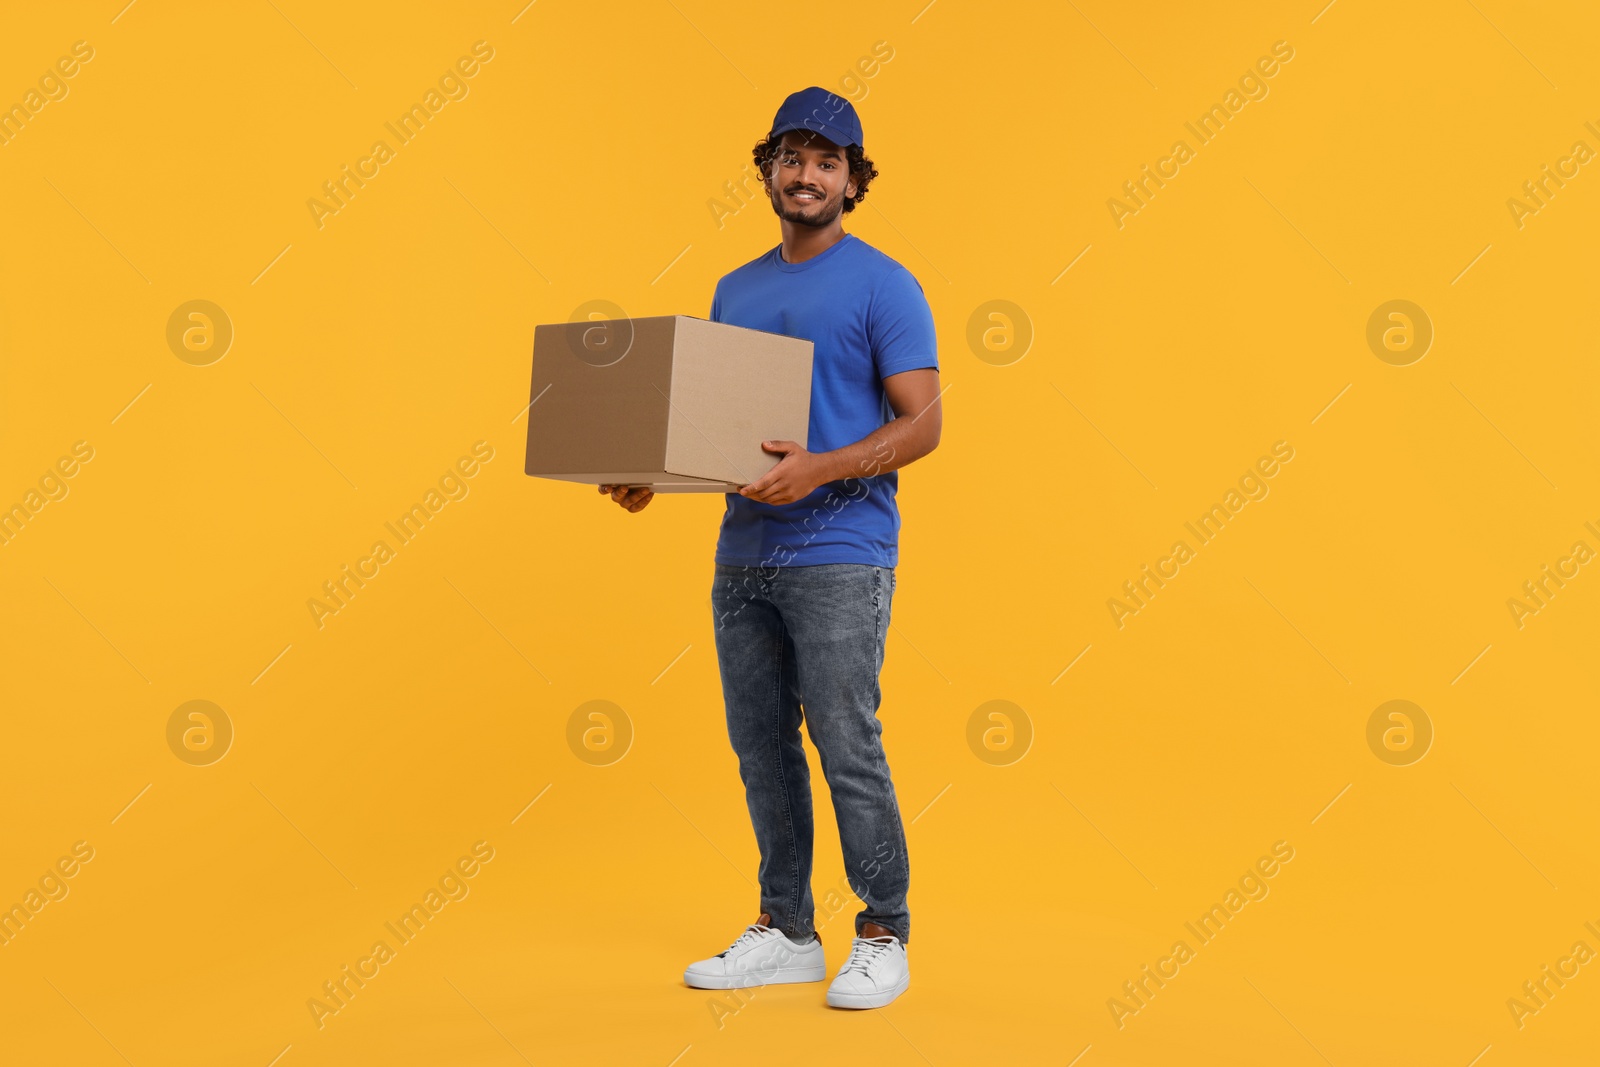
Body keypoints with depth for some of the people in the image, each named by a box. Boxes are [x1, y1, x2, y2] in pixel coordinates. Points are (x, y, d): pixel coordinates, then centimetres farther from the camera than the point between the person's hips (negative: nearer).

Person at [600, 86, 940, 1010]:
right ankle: (787, 932, 24)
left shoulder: (884, 285, -4)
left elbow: (922, 422, -11)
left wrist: (819, 469, -24)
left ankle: (884, 936, 14)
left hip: (839, 558, -7)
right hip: (743, 554, 7)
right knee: (763, 750, 11)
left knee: (848, 750, -3)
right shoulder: (735, 291, 16)